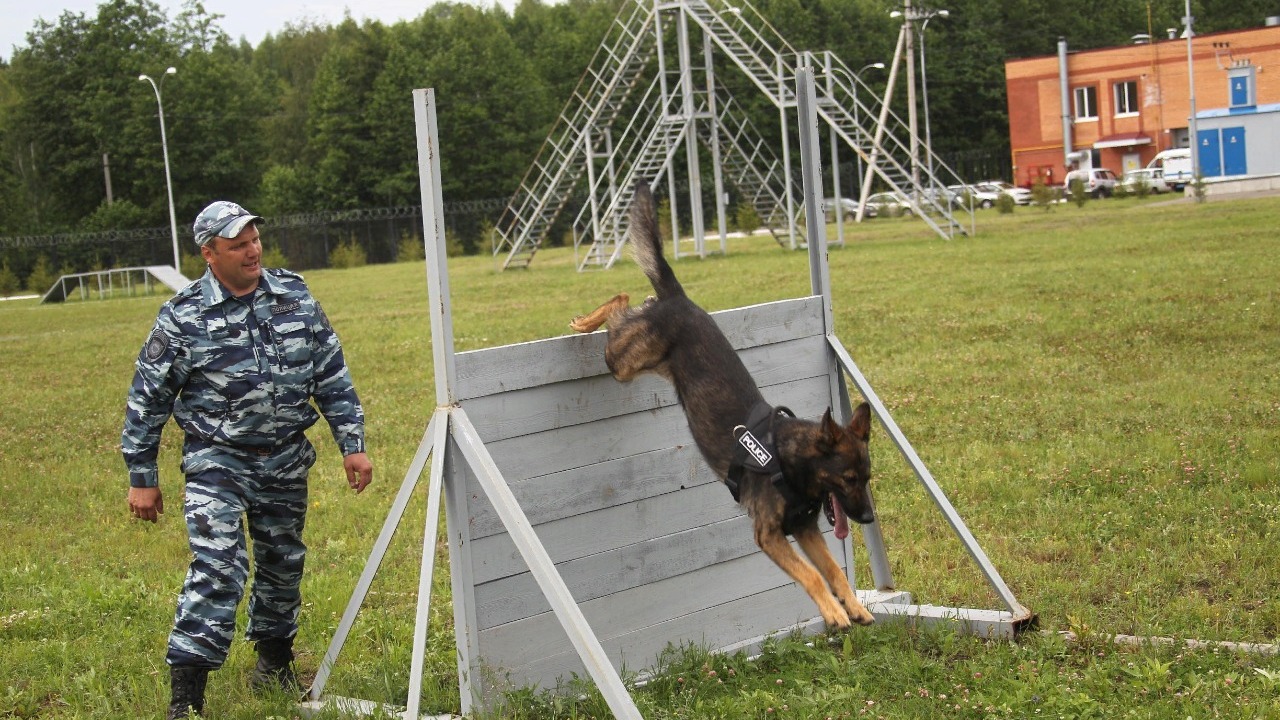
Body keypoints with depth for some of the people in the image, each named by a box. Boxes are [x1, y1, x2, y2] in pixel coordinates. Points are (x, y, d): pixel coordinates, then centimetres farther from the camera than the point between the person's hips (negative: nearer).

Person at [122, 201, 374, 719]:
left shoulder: (295, 297, 1)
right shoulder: (183, 319, -11)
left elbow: (332, 376, 8)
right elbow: (147, 399, -3)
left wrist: (352, 443, 4)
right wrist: (142, 478, -1)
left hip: (285, 461, 5)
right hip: (217, 462, -4)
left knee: (283, 564, 15)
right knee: (217, 569, -17)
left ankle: (274, 662, 37)